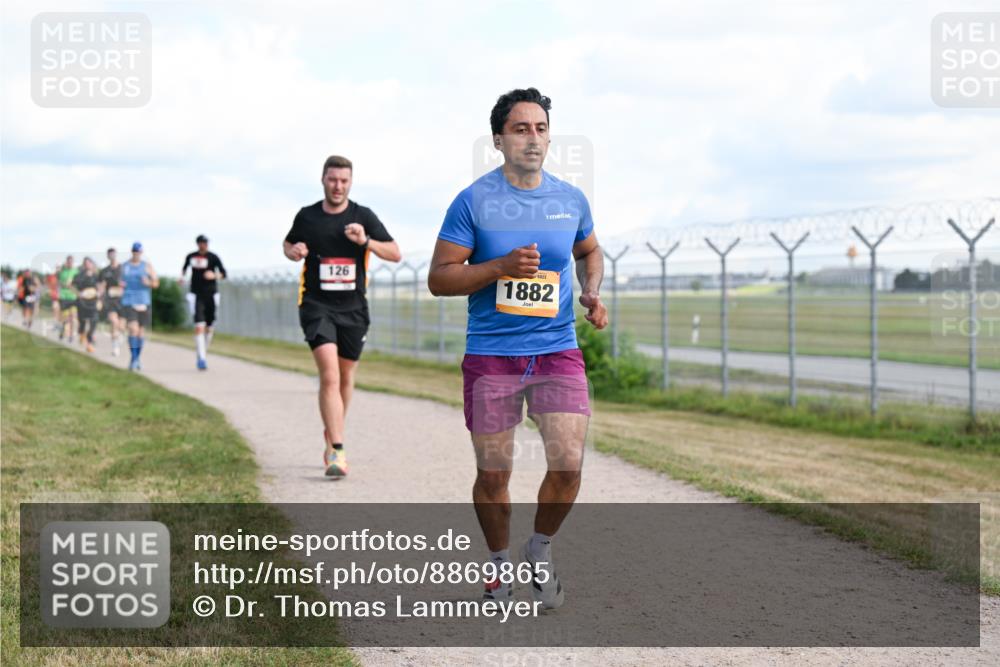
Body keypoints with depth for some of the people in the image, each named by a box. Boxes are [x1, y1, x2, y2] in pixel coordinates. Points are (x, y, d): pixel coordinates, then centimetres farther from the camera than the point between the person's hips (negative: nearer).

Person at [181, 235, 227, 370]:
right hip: (197, 296, -1)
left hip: (210, 295, 1)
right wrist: (182, 276, 8)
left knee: (209, 328, 9)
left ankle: (202, 353, 30)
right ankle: (201, 359, -17)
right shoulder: (191, 257, 5)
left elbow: (223, 273, -9)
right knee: (199, 327, -15)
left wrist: (214, 275, -27)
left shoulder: (213, 257, -3)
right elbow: (184, 268, 26)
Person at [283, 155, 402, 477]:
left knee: (345, 376, 14)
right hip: (317, 306, -2)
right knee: (329, 375, -18)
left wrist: (366, 241, -18)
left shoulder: (363, 216, 1)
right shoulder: (307, 216, 2)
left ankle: (332, 433, 38)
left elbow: (395, 254, -1)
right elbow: (288, 244, 20)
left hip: (353, 308, 2)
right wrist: (294, 252, -4)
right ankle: (337, 451, -22)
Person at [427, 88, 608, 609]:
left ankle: (540, 551, 18)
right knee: (493, 474, 5)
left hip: (558, 351, 2)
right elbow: (438, 278, -6)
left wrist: (592, 292, 6)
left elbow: (589, 251, 26)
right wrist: (503, 266, -18)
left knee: (568, 465, -9)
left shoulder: (571, 200, 6)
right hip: (490, 355, -2)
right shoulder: (473, 201, -5)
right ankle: (500, 564, 29)